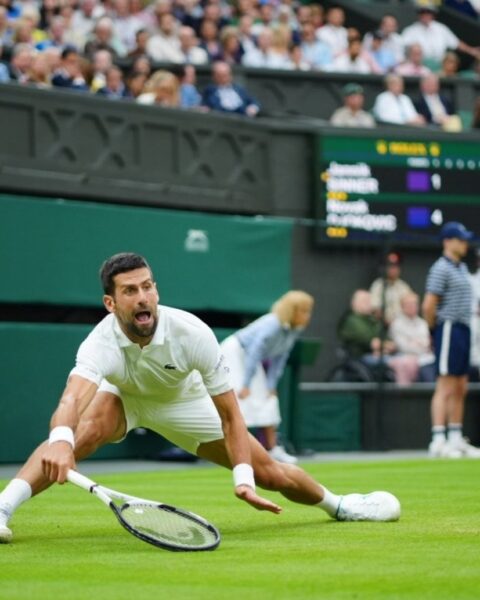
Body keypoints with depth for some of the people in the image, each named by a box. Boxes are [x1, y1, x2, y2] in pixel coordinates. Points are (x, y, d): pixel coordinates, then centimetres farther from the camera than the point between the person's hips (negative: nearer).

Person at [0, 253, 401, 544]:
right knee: (88, 427, -39)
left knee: (271, 473, 1)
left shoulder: (192, 333, -34)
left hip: (183, 401, 2)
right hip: (122, 398, -2)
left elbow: (229, 416, -25)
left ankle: (337, 505, 32)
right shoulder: (102, 343, -39)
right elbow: (71, 399, -60)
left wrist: (243, 480, -34)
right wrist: (60, 440, -83)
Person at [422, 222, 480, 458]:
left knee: (460, 388, 12)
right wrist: (436, 330, -7)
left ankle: (456, 439, 19)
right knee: (446, 387, -11)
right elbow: (428, 305, -18)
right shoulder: (441, 268, -12)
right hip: (449, 330, -9)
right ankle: (438, 441, -13)